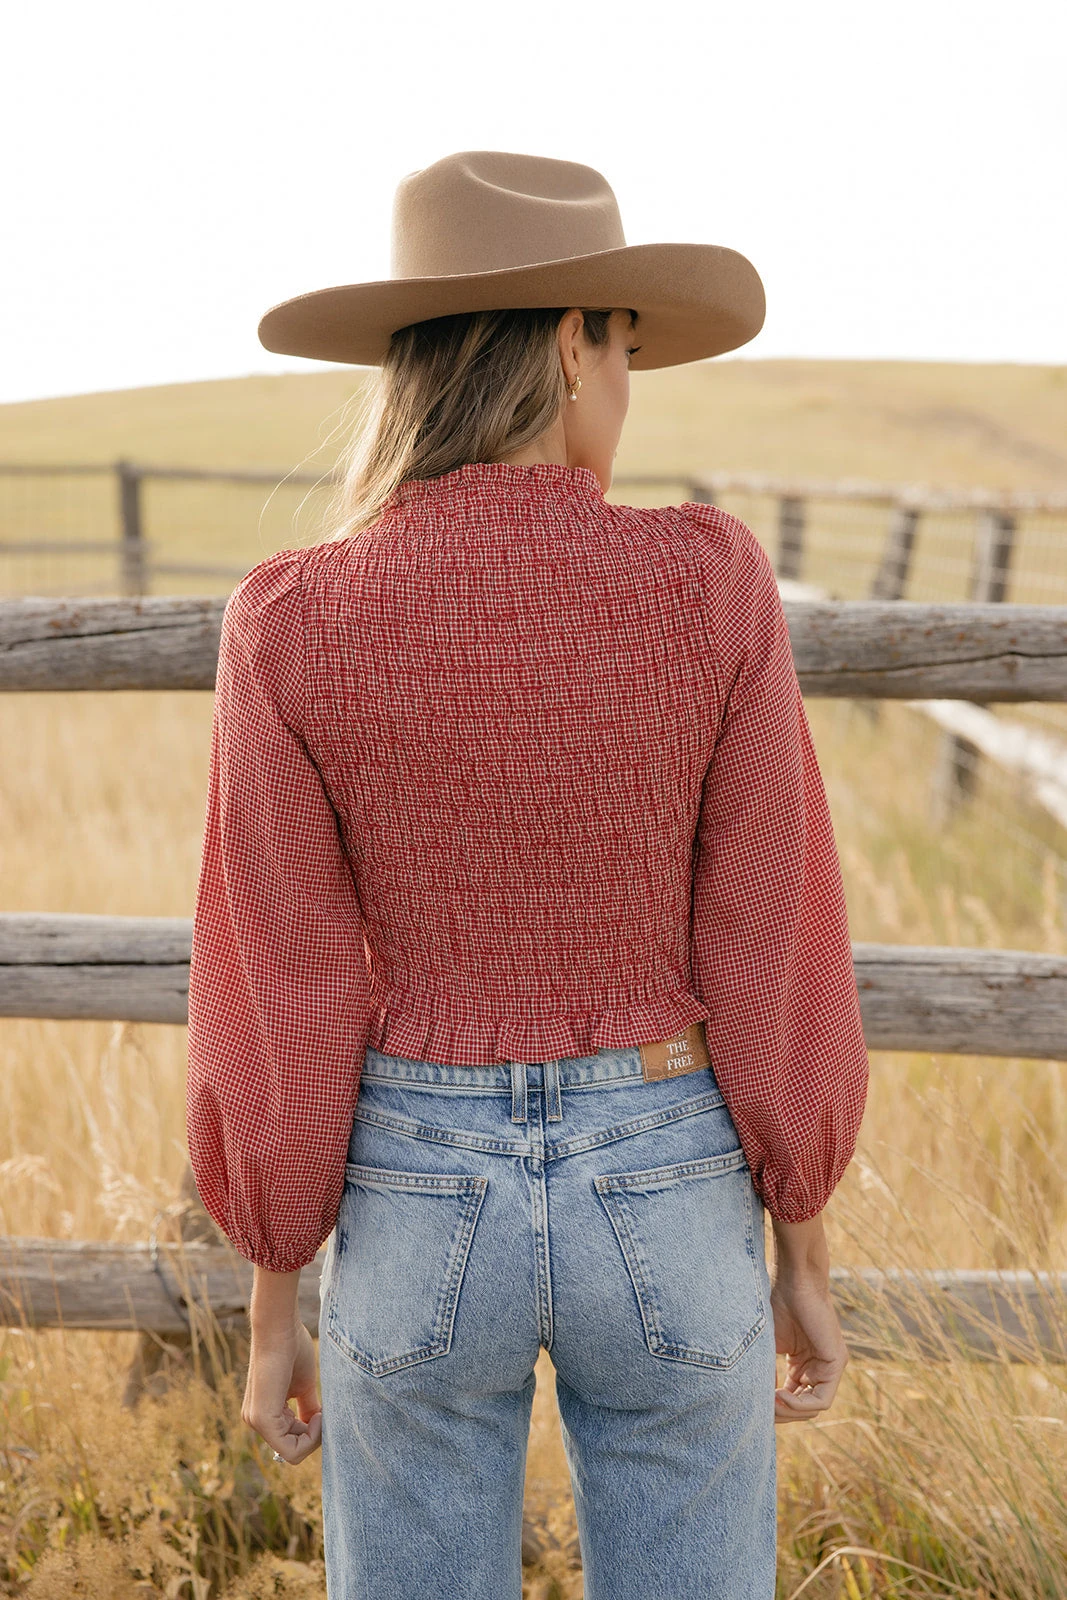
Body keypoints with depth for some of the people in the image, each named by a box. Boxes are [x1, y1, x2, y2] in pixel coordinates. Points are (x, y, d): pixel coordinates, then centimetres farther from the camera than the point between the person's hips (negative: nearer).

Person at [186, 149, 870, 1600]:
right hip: (662, 1202, 0)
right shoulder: (710, 587, -13)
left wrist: (276, 1305, 4)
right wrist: (805, 1255, 4)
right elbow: (774, 963, -9)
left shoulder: (291, 627, -12)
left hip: (419, 1208, 0)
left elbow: (279, 1011, -9)